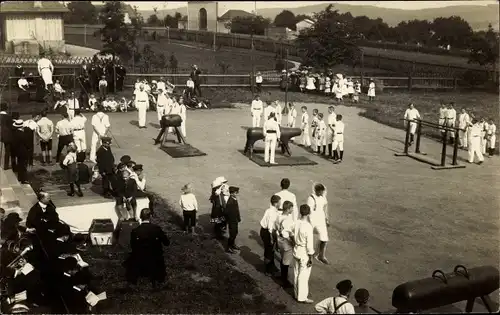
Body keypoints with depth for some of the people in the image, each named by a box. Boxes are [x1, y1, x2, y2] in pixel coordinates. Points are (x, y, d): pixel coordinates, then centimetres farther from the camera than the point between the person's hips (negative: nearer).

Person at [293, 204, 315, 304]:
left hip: (296, 251, 7)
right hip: (304, 254, -7)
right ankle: (302, 297, 17)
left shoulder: (296, 224, -5)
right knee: (303, 276, 6)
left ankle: (297, 294, 34)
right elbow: (309, 244, -20)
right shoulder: (308, 227, -25)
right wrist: (310, 258, -12)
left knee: (296, 274, 19)